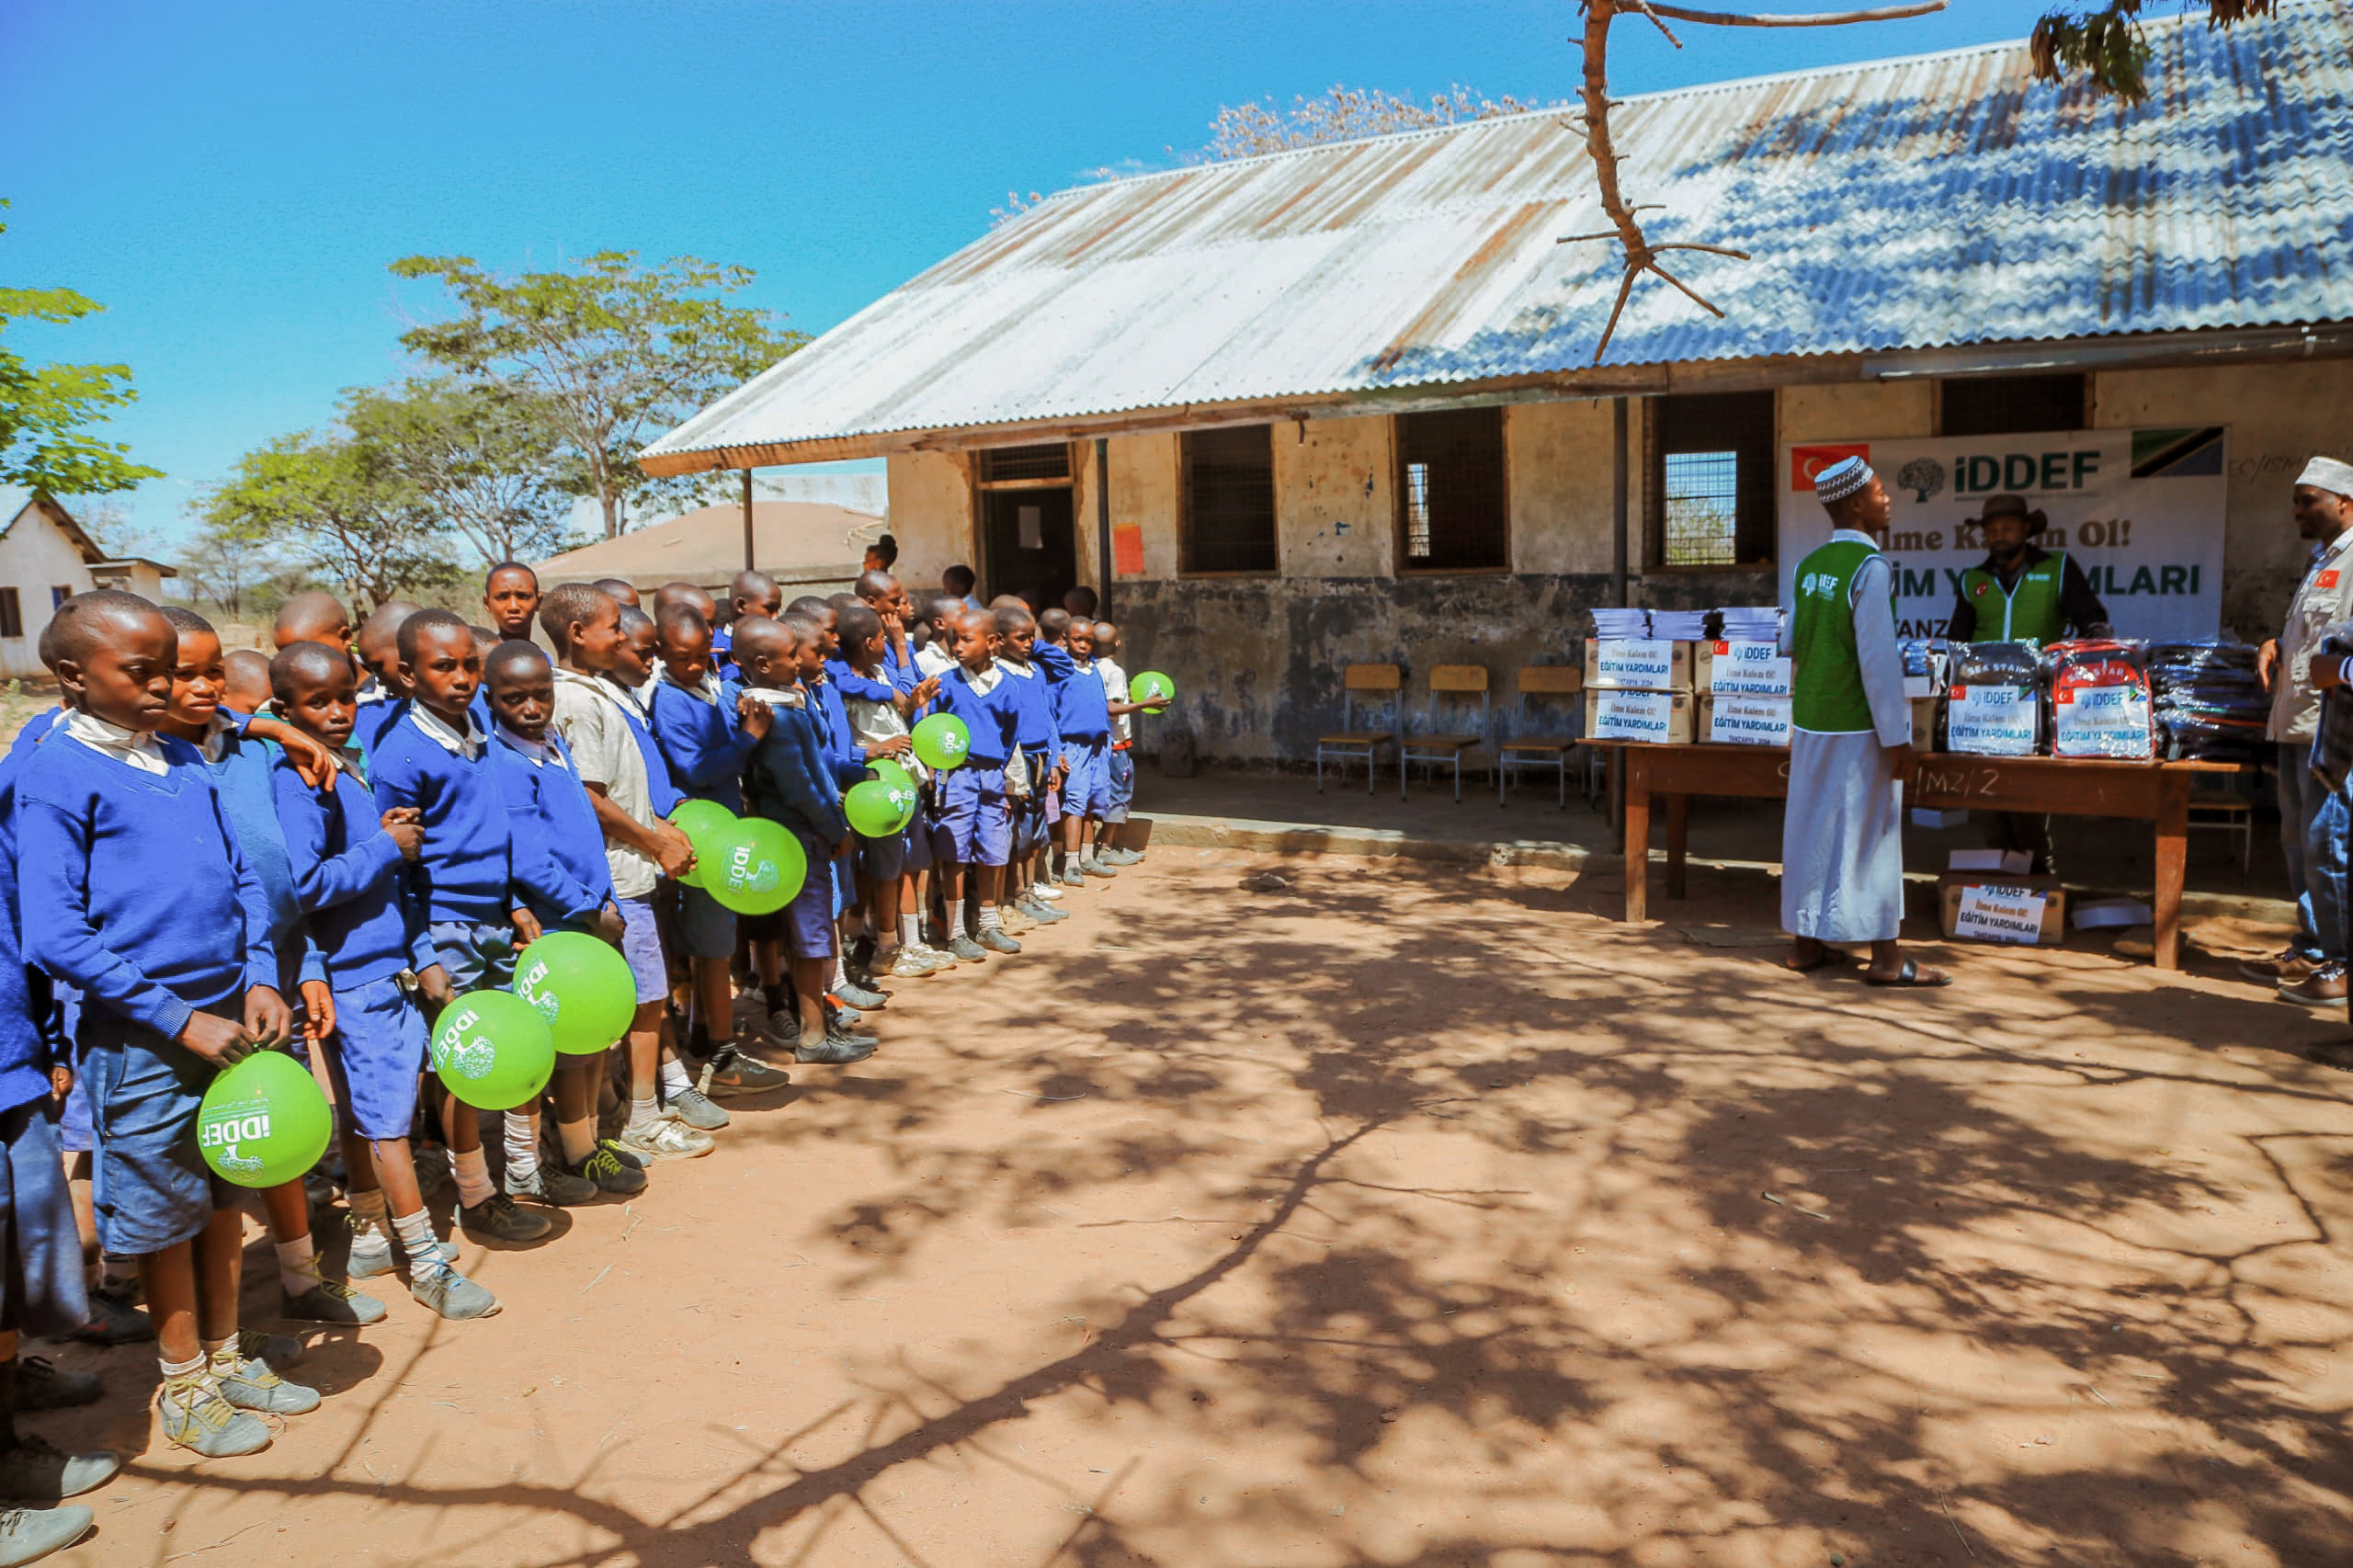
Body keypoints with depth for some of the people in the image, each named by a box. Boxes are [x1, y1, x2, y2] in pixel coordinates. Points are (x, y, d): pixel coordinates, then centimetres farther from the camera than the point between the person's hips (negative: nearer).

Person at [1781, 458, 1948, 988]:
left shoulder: (1809, 566, 8)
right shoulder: (1870, 567, -15)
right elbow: (1878, 658, -18)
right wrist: (1896, 737, -15)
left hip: (1810, 720, 7)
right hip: (1858, 725, -7)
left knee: (1812, 828, 12)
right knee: (1868, 833, -1)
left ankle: (1807, 944, 20)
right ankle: (1885, 957, 7)